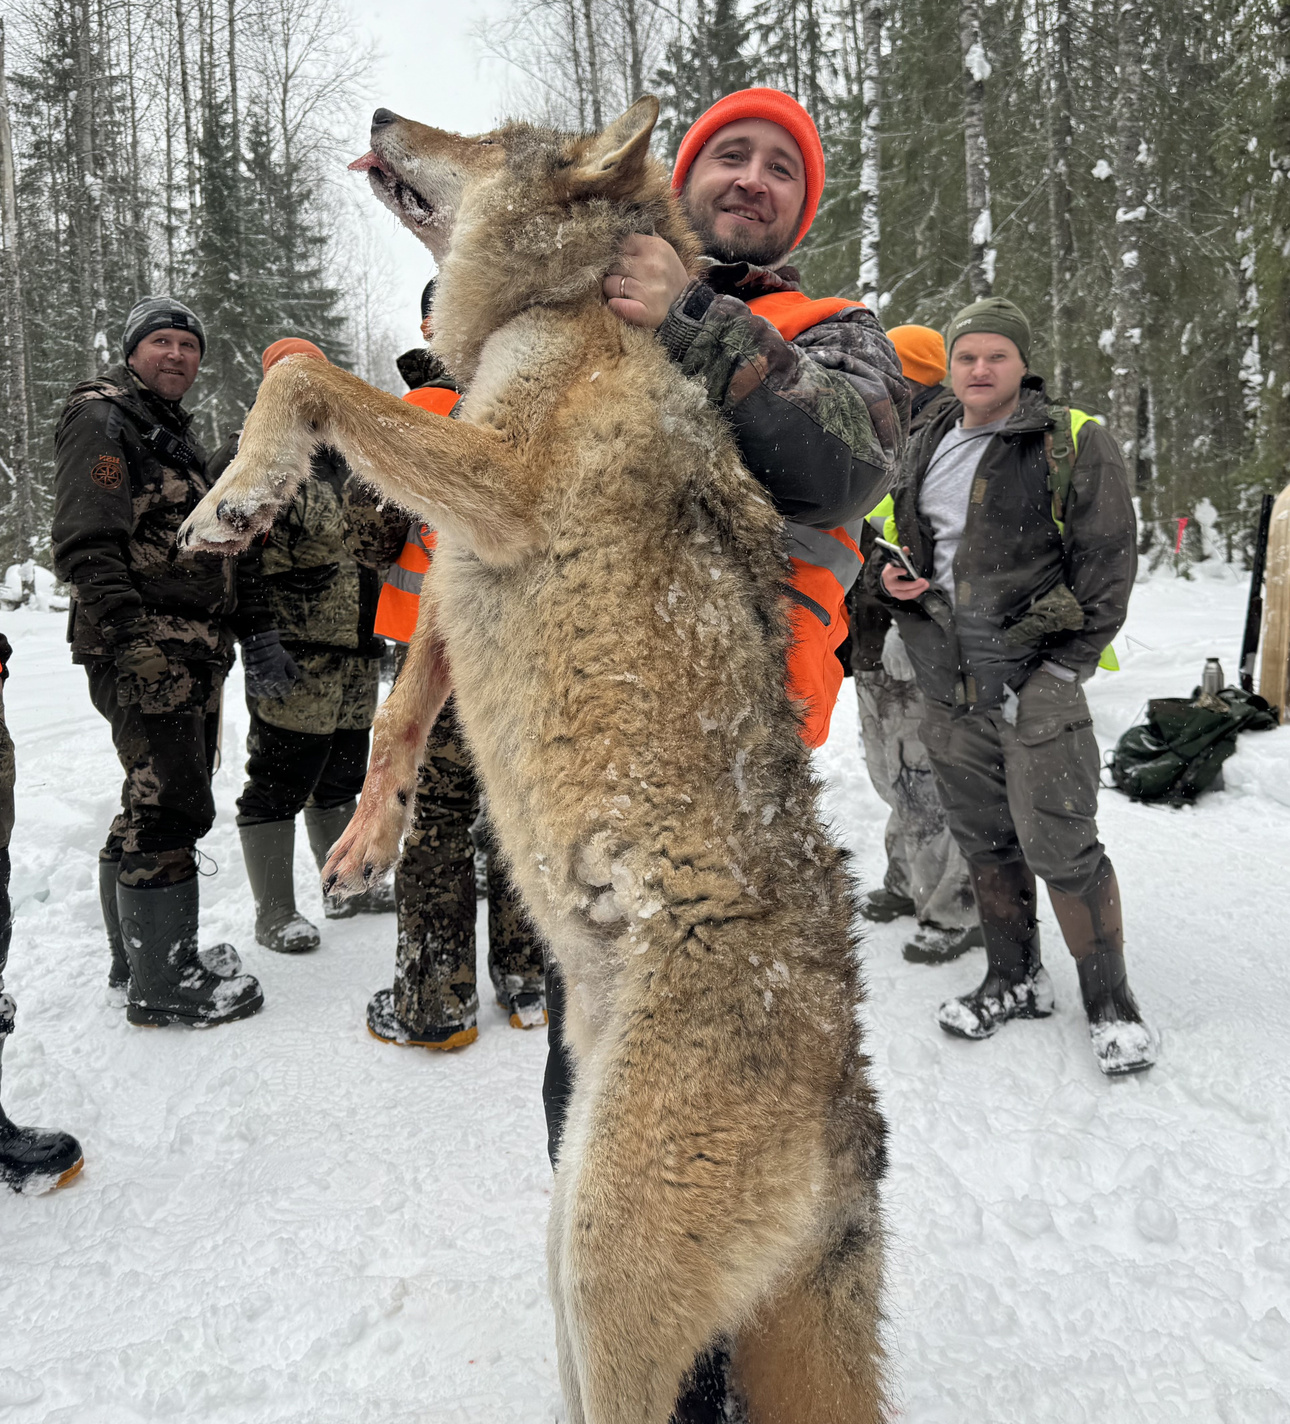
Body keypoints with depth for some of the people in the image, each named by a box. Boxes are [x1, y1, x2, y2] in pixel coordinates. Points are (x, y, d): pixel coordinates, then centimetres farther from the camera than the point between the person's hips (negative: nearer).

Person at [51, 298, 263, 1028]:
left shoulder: (175, 431, 24)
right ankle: (163, 981, -1)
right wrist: (131, 640, -25)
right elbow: (87, 546, -16)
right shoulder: (102, 415, -5)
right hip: (147, 654, -10)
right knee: (172, 806, -10)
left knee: (157, 802, 15)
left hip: (192, 653, 10)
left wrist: (223, 636, 23)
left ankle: (138, 953, 27)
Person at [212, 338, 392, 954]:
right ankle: (275, 914, 9)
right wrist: (259, 638, -23)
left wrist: (378, 631, 26)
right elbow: (240, 557, -14)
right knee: (279, 783, -2)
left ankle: (344, 886, 32)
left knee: (340, 776, 18)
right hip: (293, 656, -8)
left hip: (355, 653, 8)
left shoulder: (346, 462, 20)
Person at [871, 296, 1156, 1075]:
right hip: (951, 686, 6)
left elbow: (1110, 563, -6)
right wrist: (894, 577, 1)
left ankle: (1111, 1002, 12)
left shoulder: (1075, 443, -4)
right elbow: (906, 540, 25)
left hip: (1037, 681, -5)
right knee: (985, 840, 13)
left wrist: (1062, 667, -12)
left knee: (1062, 846, -6)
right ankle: (1016, 981, 29)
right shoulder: (928, 447, 13)